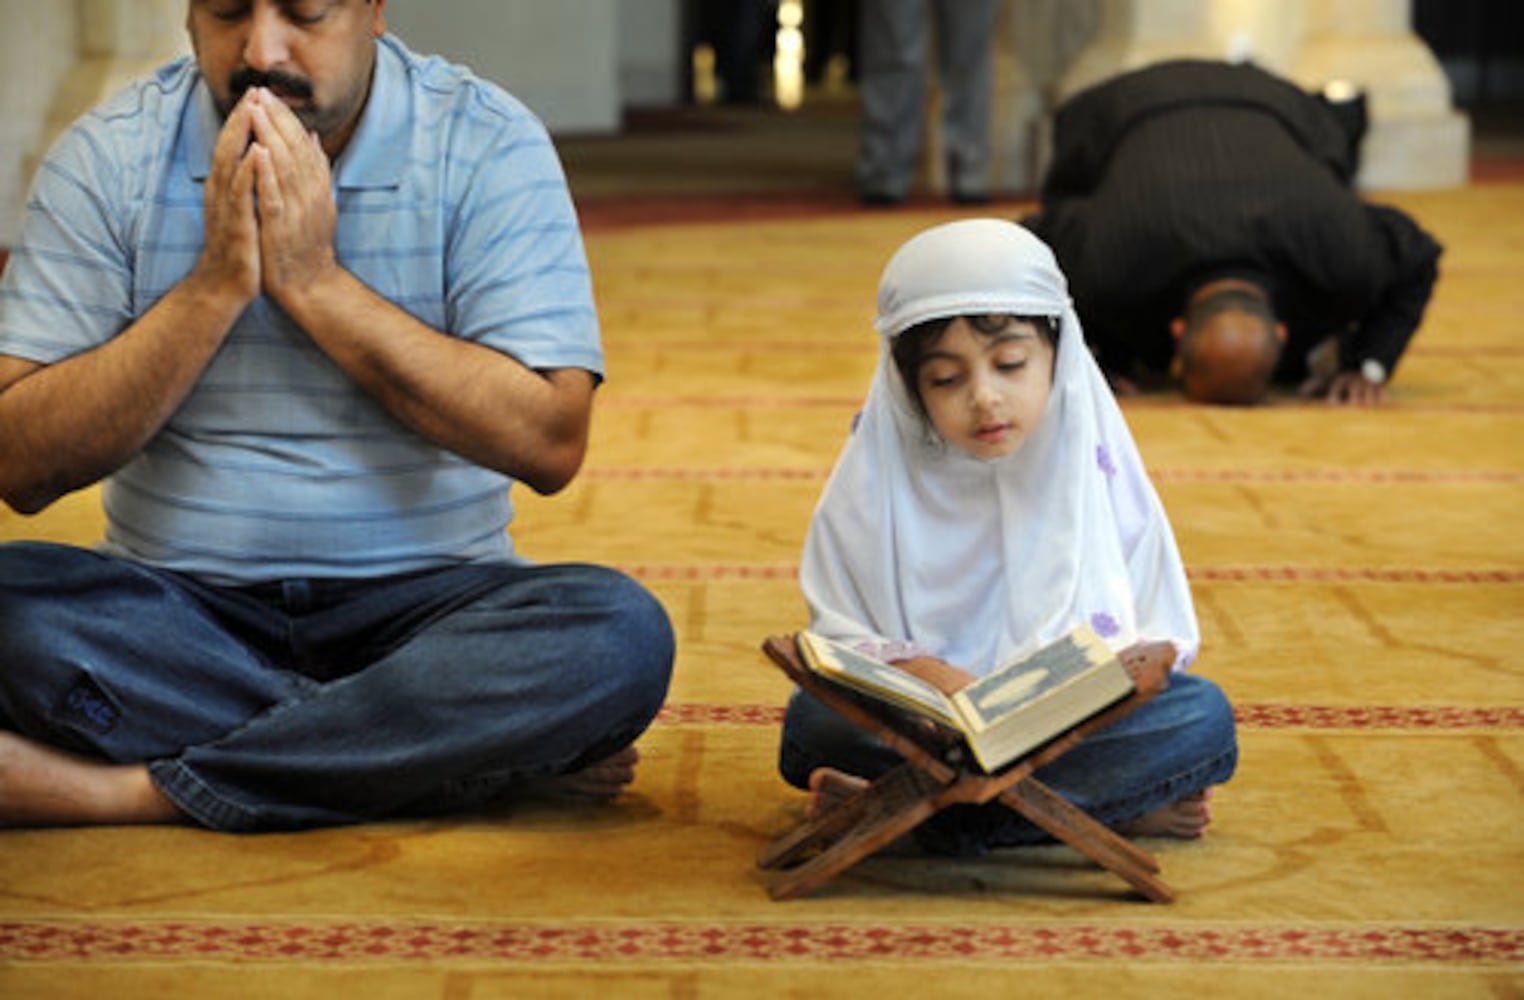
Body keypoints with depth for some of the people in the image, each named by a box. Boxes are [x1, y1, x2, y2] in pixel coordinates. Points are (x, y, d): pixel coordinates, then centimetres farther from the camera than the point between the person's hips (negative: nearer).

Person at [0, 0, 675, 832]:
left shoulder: (488, 145, -4)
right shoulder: (108, 155, -1)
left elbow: (551, 442, -14)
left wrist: (314, 281, -15)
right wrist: (215, 286, -16)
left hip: (423, 602, -1)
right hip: (180, 605, 1)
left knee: (619, 634, -30)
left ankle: (132, 789, -23)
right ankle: (509, 750, -21)